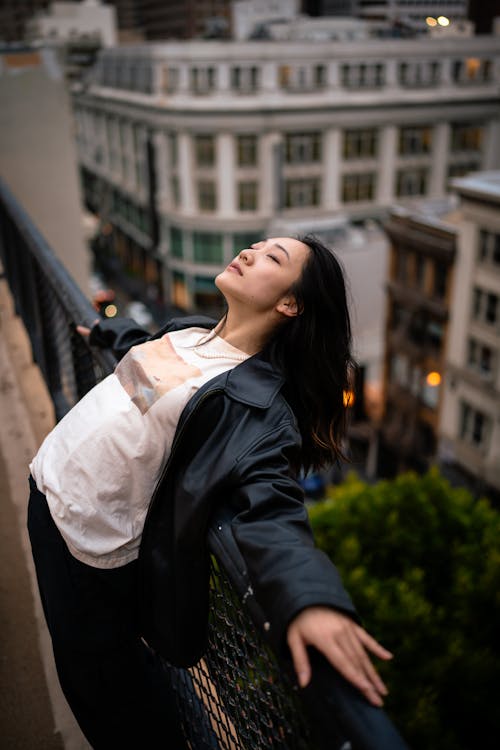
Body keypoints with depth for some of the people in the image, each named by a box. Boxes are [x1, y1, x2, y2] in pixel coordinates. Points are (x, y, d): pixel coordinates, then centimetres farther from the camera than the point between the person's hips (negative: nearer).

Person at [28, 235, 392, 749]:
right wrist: (106, 332, 42)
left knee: (102, 673, 11)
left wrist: (309, 594, -54)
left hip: (93, 540, -8)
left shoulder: (258, 402, -22)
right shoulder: (191, 331, 1)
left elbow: (269, 502, -36)